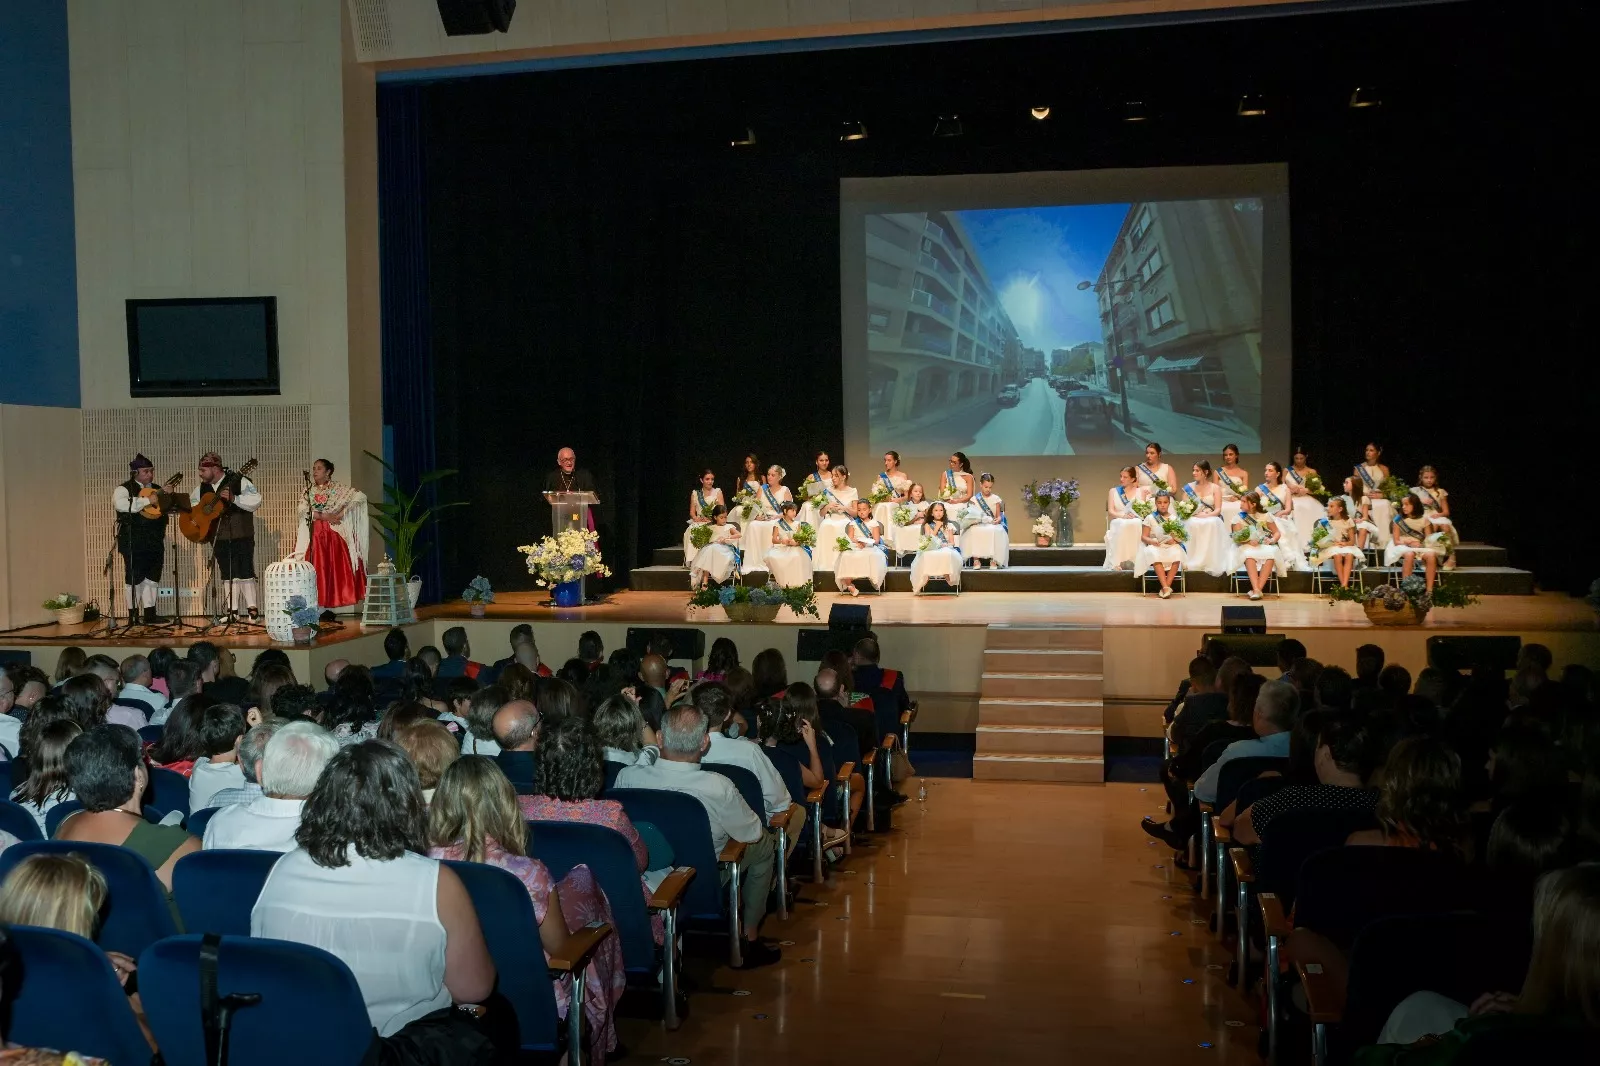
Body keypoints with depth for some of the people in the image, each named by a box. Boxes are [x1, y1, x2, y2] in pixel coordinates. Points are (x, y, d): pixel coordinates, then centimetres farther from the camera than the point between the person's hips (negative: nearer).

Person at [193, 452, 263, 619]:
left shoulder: (238, 481, -8)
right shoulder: (202, 487, 11)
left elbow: (256, 500, -16)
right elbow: (190, 502, 25)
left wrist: (233, 498, -27)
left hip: (241, 536, -6)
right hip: (218, 538, 6)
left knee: (245, 572, -6)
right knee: (227, 575, 8)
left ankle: (252, 609, -1)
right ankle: (232, 611, 11)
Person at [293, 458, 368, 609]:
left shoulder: (337, 489, 4)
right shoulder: (307, 491, 11)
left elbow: (361, 496, -7)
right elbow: (303, 511, -4)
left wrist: (340, 514, -11)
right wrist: (324, 516, -14)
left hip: (333, 535, -1)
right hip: (313, 536, 1)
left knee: (334, 568, -6)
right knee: (316, 570, -6)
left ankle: (332, 602, -1)